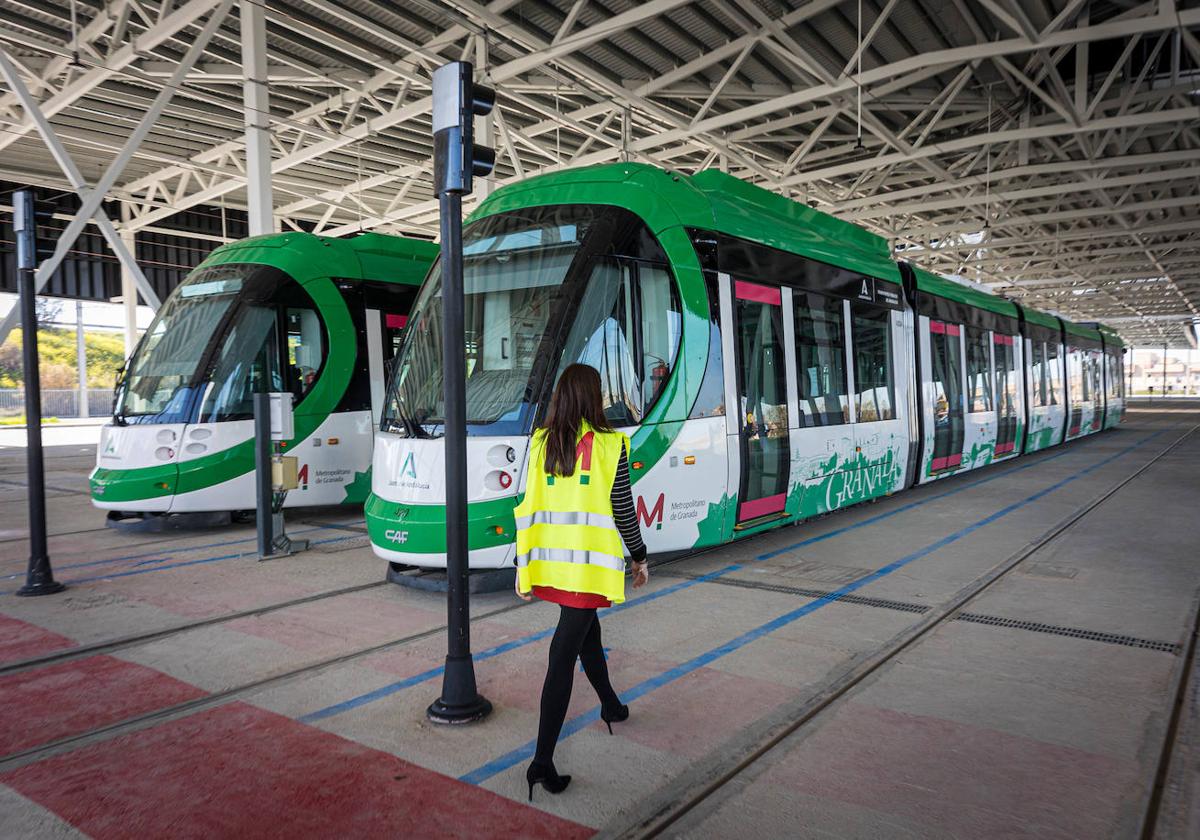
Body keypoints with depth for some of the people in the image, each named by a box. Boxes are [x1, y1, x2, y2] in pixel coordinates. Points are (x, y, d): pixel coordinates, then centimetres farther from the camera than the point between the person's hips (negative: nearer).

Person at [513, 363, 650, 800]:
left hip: (550, 561, 5)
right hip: (589, 564, -5)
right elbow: (623, 509, -5)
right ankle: (542, 761, -1)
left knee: (587, 632, 26)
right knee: (564, 656, -3)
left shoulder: (542, 443, 3)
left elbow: (530, 508, 5)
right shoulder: (609, 445, -9)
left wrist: (524, 566, 12)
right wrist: (639, 557, 9)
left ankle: (611, 706, 47)